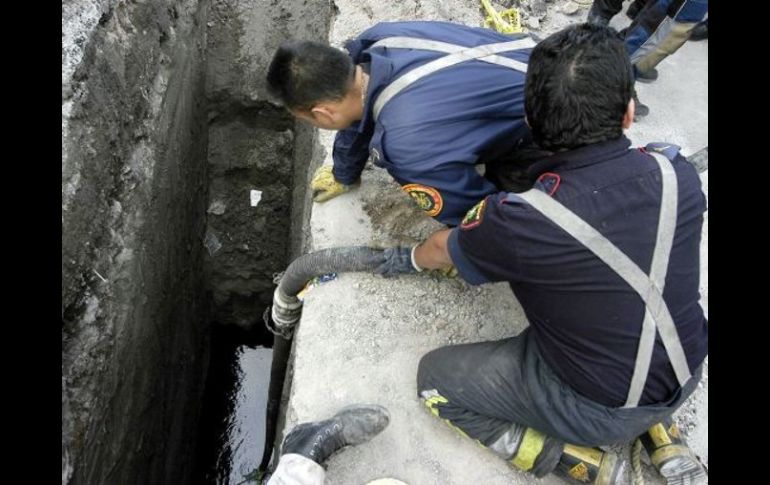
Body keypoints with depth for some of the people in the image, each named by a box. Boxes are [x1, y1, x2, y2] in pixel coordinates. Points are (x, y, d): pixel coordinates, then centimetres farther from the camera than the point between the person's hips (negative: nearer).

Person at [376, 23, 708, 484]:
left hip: (599, 407, -5)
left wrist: (410, 259, 17)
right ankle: (663, 438, 21)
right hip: (686, 375, 5)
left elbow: (442, 250, -5)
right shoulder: (677, 171, -16)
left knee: (435, 377, 8)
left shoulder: (519, 221, -29)